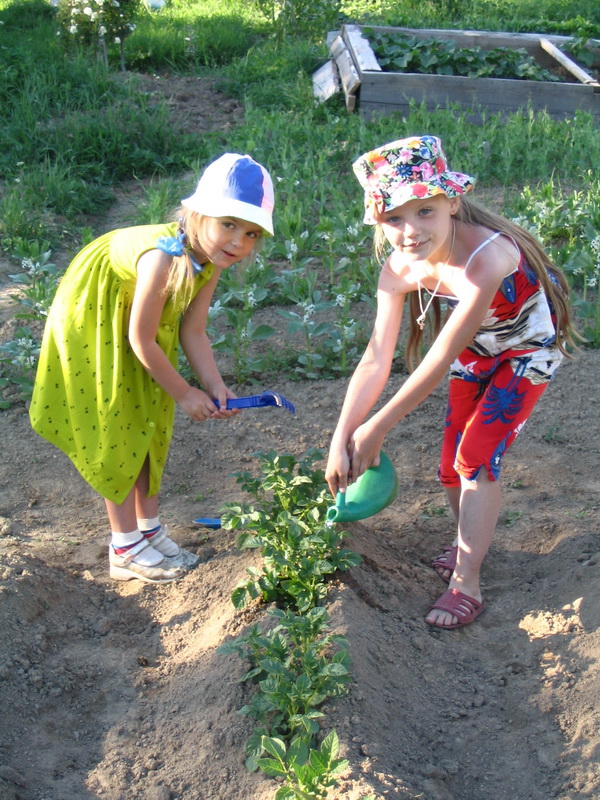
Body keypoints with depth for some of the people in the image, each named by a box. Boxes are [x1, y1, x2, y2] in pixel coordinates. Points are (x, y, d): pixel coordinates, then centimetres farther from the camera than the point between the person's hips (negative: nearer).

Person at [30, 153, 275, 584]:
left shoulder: (210, 259, -14)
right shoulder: (165, 258, -38)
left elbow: (192, 331, -6)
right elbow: (140, 341, -29)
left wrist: (215, 386, -16)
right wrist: (184, 392, -18)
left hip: (133, 316, 8)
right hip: (96, 321, -8)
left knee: (150, 425, 13)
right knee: (116, 432, -1)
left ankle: (149, 530, 27)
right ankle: (126, 549, 12)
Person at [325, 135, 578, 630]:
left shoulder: (486, 258, -43)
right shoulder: (399, 270, -23)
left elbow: (440, 360, -37)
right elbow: (376, 360, -22)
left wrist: (377, 428, -30)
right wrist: (341, 438, -29)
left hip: (529, 349, -6)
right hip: (478, 350, 6)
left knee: (477, 457, -13)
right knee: (452, 459, 11)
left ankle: (466, 585, 0)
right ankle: (471, 543, 39)